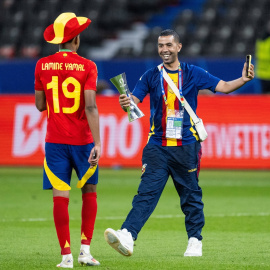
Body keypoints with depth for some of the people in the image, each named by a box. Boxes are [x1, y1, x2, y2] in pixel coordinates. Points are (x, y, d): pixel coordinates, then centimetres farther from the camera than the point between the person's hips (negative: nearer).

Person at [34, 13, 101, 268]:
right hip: (82, 139, -1)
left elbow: (40, 105, 8)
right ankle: (85, 249, 9)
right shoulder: (87, 67, -7)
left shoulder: (42, 65, 1)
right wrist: (97, 143, -16)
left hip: (55, 140, 1)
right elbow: (90, 107, -14)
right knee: (89, 193, 15)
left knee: (60, 197, -1)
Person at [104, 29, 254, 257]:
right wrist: (126, 103, -26)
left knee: (191, 196, 9)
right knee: (146, 192, -12)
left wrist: (243, 80, -16)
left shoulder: (193, 74, 3)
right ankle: (127, 237, -25)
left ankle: (195, 241, 23)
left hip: (186, 146, 0)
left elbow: (224, 87, 2)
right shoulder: (151, 76, 6)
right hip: (157, 146, 0)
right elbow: (134, 100, -2)